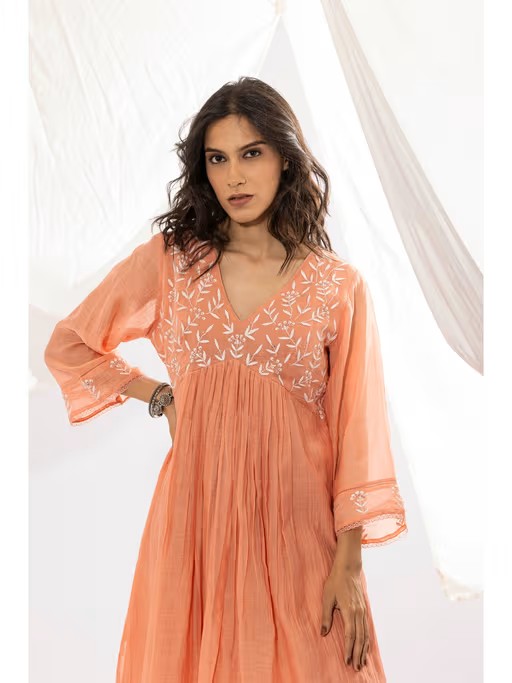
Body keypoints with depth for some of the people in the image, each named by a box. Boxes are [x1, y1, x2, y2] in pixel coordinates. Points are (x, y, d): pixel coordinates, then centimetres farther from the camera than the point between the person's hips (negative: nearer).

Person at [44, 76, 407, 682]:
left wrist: (347, 564, -7)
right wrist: (159, 396, 3)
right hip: (196, 511, 1)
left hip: (294, 519, -1)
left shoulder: (339, 287, -3)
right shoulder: (170, 260, 1)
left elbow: (355, 430, -3)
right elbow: (67, 348, 11)